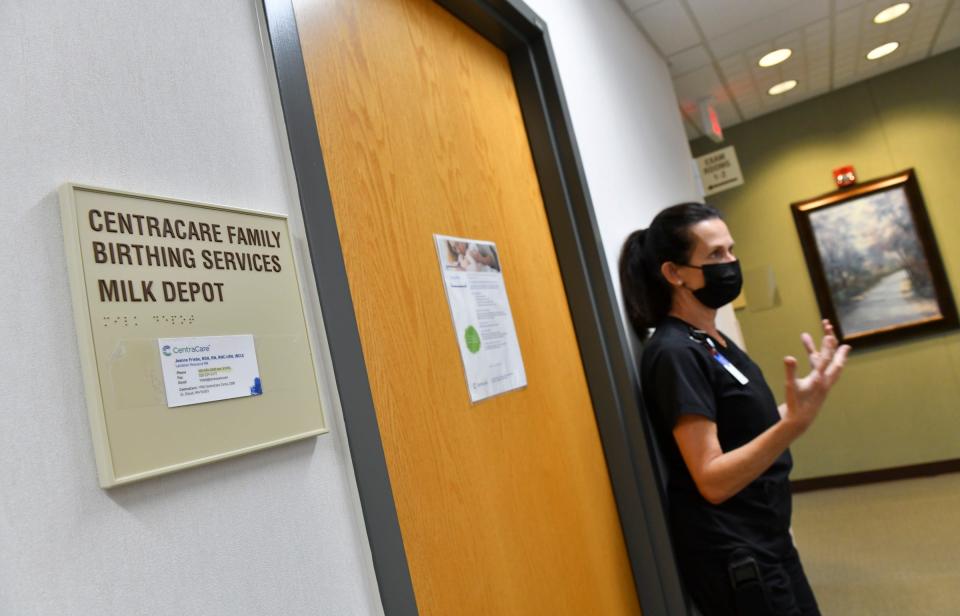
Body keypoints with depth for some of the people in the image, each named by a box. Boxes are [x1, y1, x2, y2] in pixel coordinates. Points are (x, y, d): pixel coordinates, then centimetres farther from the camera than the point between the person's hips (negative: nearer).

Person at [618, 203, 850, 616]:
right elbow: (713, 480, -25)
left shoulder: (712, 341, 6)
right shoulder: (674, 353, -22)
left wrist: (807, 393, 10)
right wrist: (796, 422, -34)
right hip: (731, 558, -9)